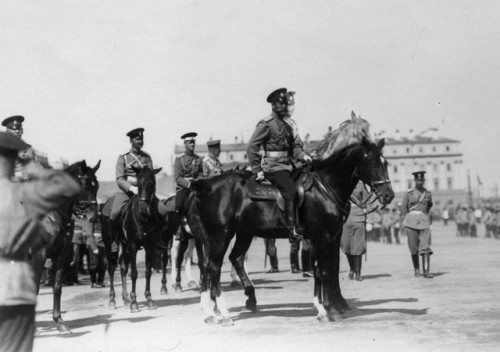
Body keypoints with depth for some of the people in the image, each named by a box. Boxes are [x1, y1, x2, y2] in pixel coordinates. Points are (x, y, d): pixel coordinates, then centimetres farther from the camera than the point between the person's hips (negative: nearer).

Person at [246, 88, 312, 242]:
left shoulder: (291, 124, 14)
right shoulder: (267, 124, -9)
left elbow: (295, 146, 16)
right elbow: (252, 147, -7)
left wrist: (302, 155, -7)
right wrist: (257, 170, -8)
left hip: (287, 165, 9)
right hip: (274, 167, -9)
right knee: (291, 191, -24)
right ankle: (293, 229, -24)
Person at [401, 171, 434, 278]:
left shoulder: (428, 194, 7)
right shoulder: (409, 194, 2)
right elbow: (404, 208, 8)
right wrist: (406, 222, 3)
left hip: (424, 221, 1)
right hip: (411, 221, -1)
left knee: (426, 247, -10)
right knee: (414, 248, 4)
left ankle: (426, 271, -11)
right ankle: (416, 270, 18)